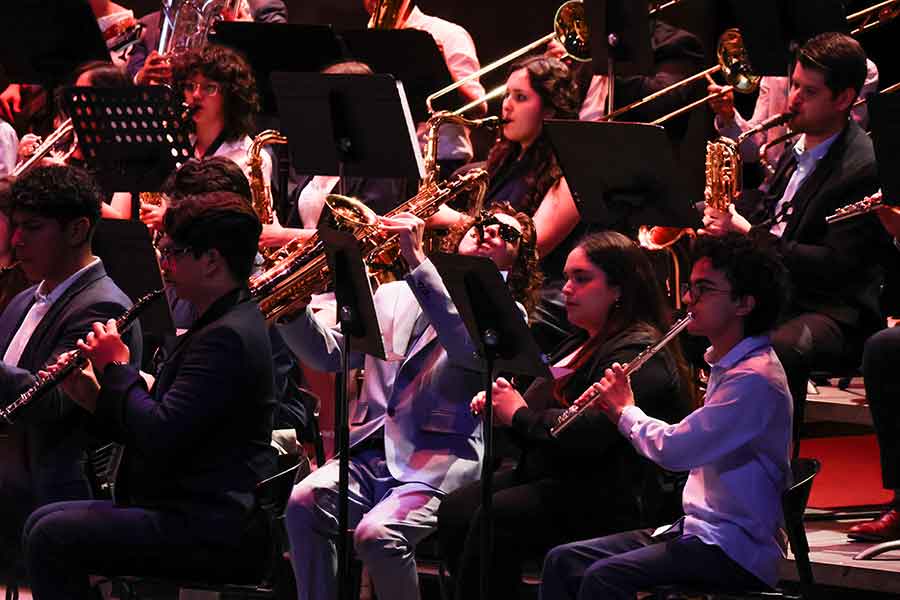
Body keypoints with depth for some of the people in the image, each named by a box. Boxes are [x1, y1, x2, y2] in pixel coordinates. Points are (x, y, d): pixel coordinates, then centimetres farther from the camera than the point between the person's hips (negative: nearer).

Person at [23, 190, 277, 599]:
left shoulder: (228, 337, -18)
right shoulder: (218, 326, 18)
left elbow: (158, 436, -25)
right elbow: (159, 427, 20)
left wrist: (116, 368, -10)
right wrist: (94, 397, 5)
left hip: (214, 532, -11)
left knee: (53, 536, -18)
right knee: (42, 523, 12)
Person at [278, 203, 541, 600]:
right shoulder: (393, 297, 22)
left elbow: (468, 346, -17)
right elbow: (329, 354, 18)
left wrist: (417, 259, -20)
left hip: (438, 465, -4)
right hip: (369, 454, 4)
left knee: (377, 534, -31)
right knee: (304, 502, -26)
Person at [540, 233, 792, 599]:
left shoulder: (755, 379, -19)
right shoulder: (726, 366, 17)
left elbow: (674, 449, -24)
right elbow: (686, 448, 21)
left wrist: (625, 412, -4)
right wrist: (624, 411, 7)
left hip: (736, 551, -11)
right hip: (697, 529, 11)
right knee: (562, 561, 3)